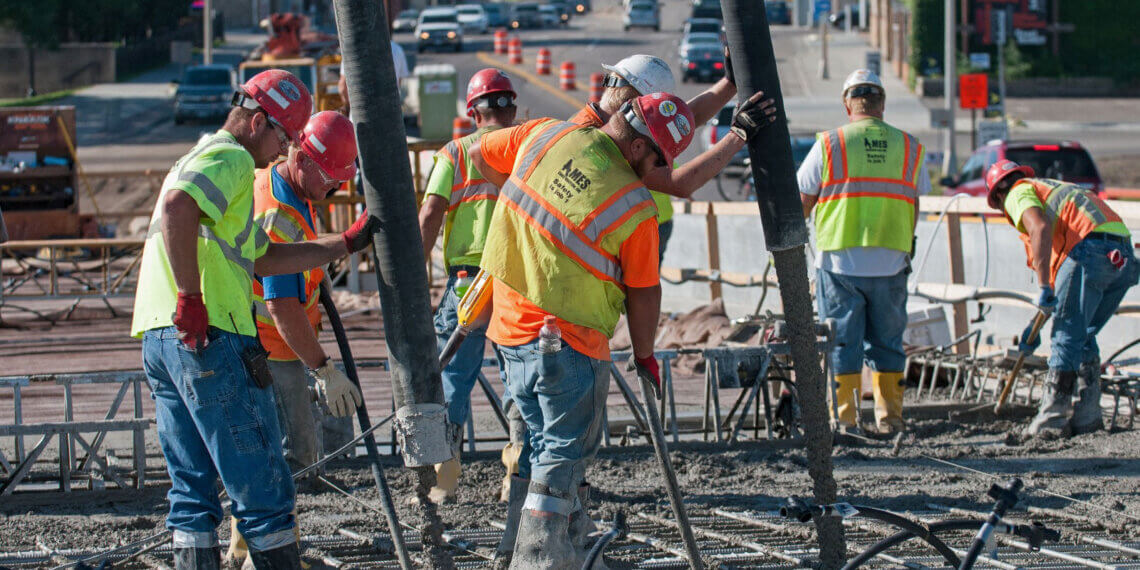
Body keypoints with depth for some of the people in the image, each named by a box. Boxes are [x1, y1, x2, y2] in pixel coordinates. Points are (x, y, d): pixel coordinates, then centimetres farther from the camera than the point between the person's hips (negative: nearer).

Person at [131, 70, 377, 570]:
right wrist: (190, 298, -25)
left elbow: (263, 258, 30)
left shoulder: (199, 158, 28)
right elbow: (177, 206, -26)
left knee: (192, 489, 11)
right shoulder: (231, 159, -5)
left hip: (157, 337, 10)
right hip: (213, 339, -10)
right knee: (263, 490, -5)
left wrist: (346, 243, 30)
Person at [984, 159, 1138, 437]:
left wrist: (1044, 288, -16)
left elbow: (1040, 228, -13)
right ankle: (1086, 416, 18)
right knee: (1083, 337, 18)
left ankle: (1052, 419, 0)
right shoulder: (1057, 189, 38)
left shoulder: (1019, 193, 12)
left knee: (1066, 338, -1)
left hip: (1091, 248, -8)